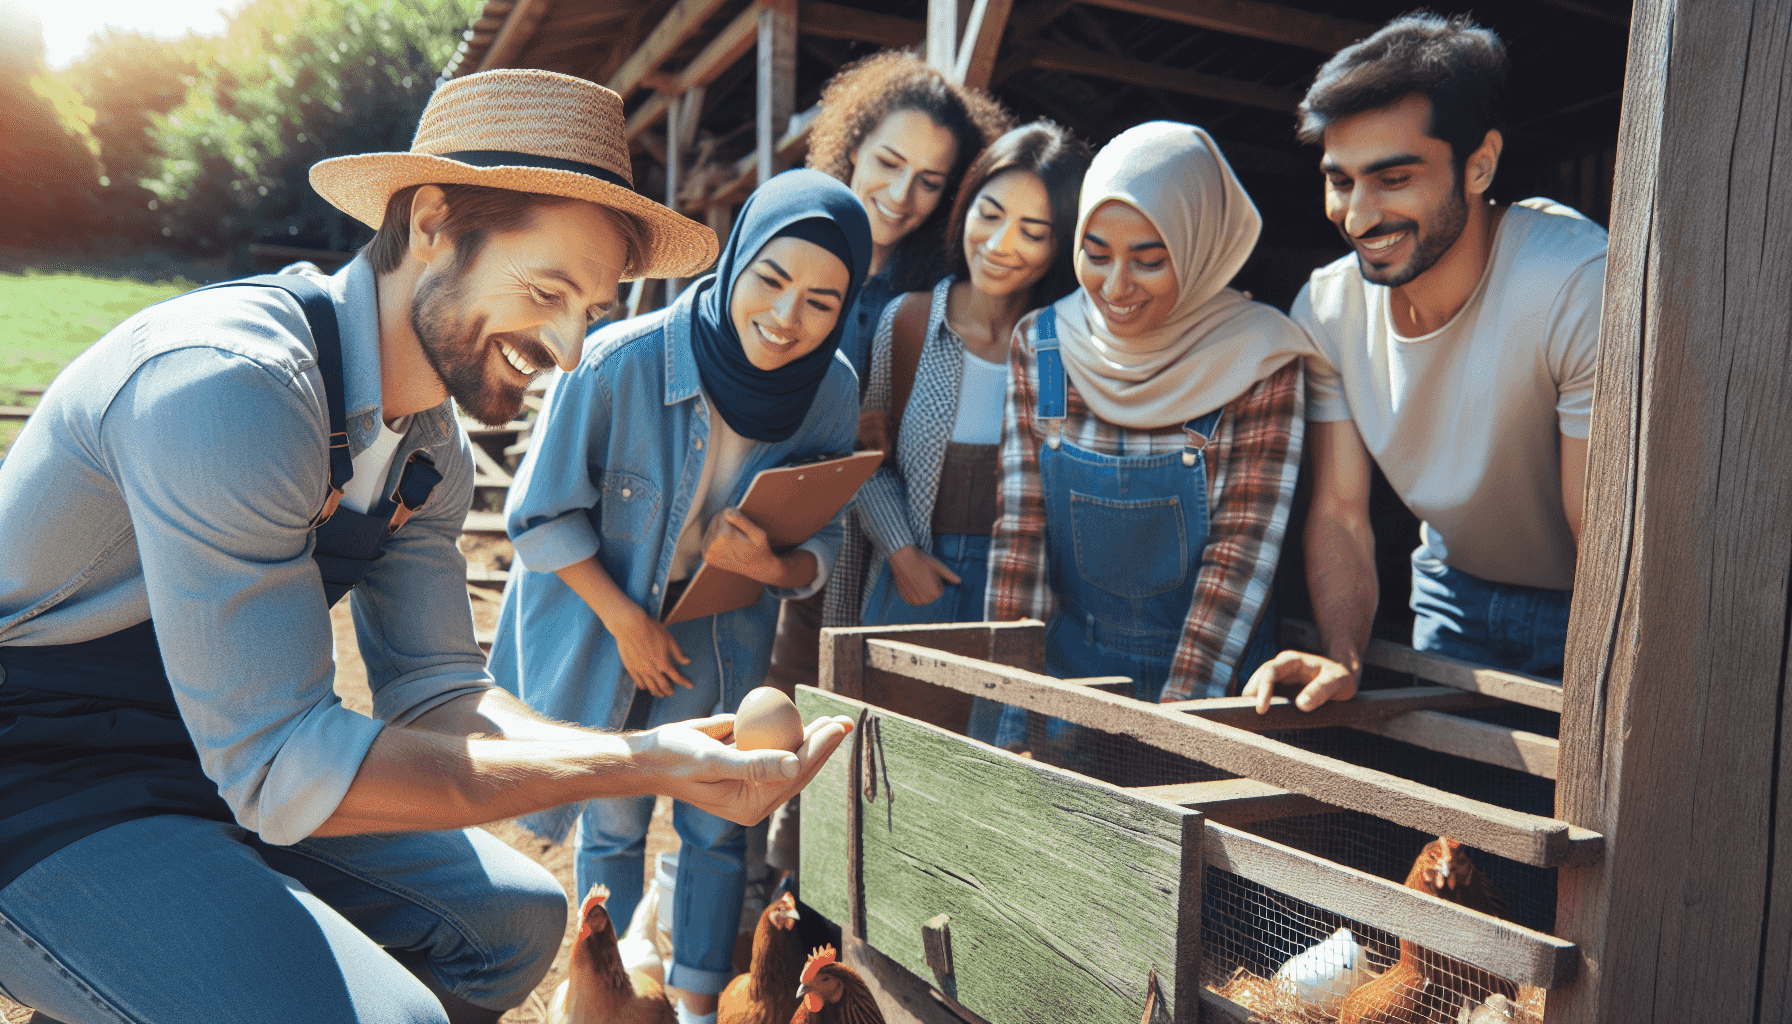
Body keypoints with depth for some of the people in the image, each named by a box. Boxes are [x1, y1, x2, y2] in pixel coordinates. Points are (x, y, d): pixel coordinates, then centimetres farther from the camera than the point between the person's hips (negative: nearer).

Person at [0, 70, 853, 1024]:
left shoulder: (433, 447, 0)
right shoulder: (233, 383, -29)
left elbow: (433, 690, 0)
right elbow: (280, 764, -30)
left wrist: (648, 748, -18)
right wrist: (641, 765, -31)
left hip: (214, 760, 9)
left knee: (513, 920, 6)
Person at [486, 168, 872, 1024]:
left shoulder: (831, 394, -17)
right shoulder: (621, 363, -28)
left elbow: (822, 546, -4)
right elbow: (543, 517, -15)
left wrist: (772, 565, -27)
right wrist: (625, 619, -15)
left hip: (720, 629, 3)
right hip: (601, 616, -2)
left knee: (718, 819, 7)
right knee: (613, 820, 11)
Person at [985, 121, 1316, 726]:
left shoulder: (1257, 362, -11)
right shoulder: (1039, 345, -3)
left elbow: (1241, 551, -12)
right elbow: (1020, 528, -2)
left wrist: (1176, 717, -17)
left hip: (1213, 678, -2)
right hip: (1067, 665, 2)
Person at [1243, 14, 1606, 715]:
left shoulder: (1579, 285, -29)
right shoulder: (1326, 309, -13)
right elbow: (1339, 512, -10)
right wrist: (1342, 660, -26)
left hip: (1587, 608, -4)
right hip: (1456, 590, 4)